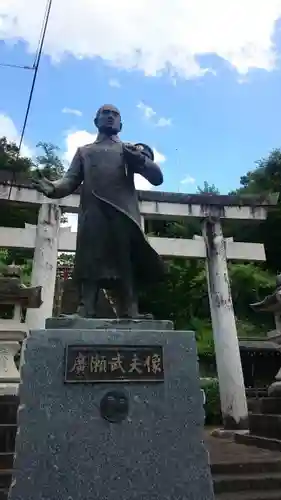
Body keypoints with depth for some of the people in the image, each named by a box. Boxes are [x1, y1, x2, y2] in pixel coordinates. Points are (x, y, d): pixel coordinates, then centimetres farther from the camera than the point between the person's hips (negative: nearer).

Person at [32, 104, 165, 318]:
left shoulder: (132, 149, 27)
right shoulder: (84, 151, 29)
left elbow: (157, 177, 13)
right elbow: (71, 180, 13)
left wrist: (141, 160, -8)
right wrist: (53, 188, -10)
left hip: (124, 215, 0)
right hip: (92, 216, 1)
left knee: (127, 272, -9)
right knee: (89, 271, -12)